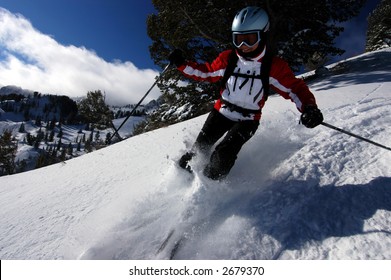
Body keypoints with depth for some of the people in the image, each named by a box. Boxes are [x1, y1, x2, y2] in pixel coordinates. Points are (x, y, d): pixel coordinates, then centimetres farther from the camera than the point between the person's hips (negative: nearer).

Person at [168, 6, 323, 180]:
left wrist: (309, 108, -28)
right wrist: (181, 64, -4)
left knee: (224, 154, -22)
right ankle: (184, 169, 26)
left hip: (247, 121, -2)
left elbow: (295, 88, -9)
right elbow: (206, 72, 7)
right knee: (200, 147, 0)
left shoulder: (274, 66, -13)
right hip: (221, 112, 3)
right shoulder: (227, 59, -7)